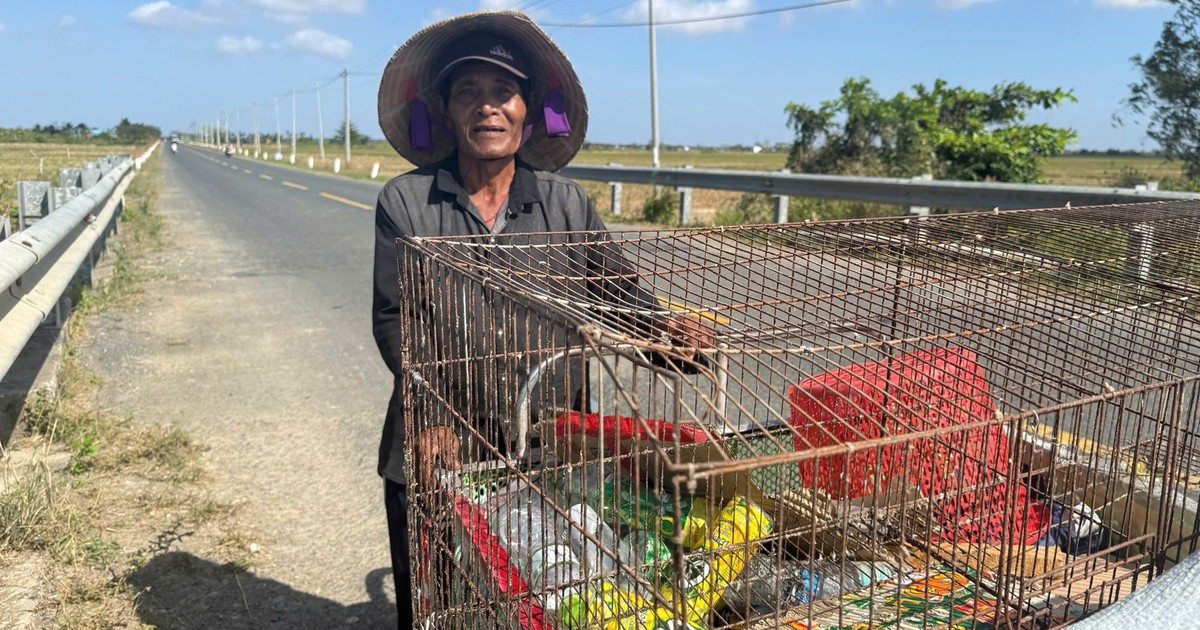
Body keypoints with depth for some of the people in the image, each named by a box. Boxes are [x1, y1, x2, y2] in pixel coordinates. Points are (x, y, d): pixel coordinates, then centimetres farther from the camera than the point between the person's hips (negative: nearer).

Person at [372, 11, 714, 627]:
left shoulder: (565, 204, 3)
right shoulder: (406, 201, -1)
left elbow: (615, 289, -1)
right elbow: (393, 319, -6)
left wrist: (667, 327, -22)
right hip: (436, 450, 0)